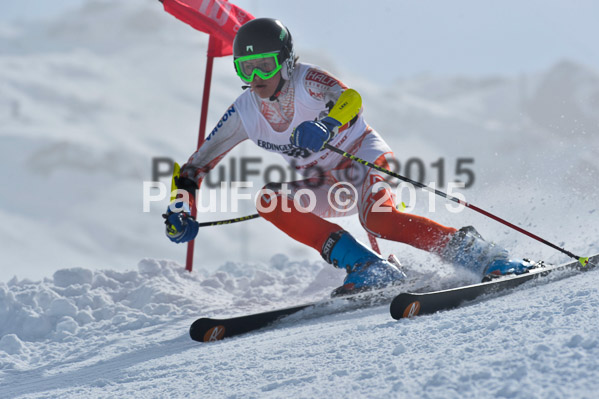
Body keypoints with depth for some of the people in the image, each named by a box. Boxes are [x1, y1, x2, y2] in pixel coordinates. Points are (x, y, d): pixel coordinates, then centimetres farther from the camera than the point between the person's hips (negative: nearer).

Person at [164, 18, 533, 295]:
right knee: (269, 200, -22)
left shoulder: (307, 81, -19)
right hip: (326, 187, 6)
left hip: (364, 158, -6)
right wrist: (181, 208, -13)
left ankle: (475, 251, -30)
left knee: (377, 217, -37)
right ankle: (369, 268, -26)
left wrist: (328, 125, -60)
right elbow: (197, 164, 3)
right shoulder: (245, 113, -5)